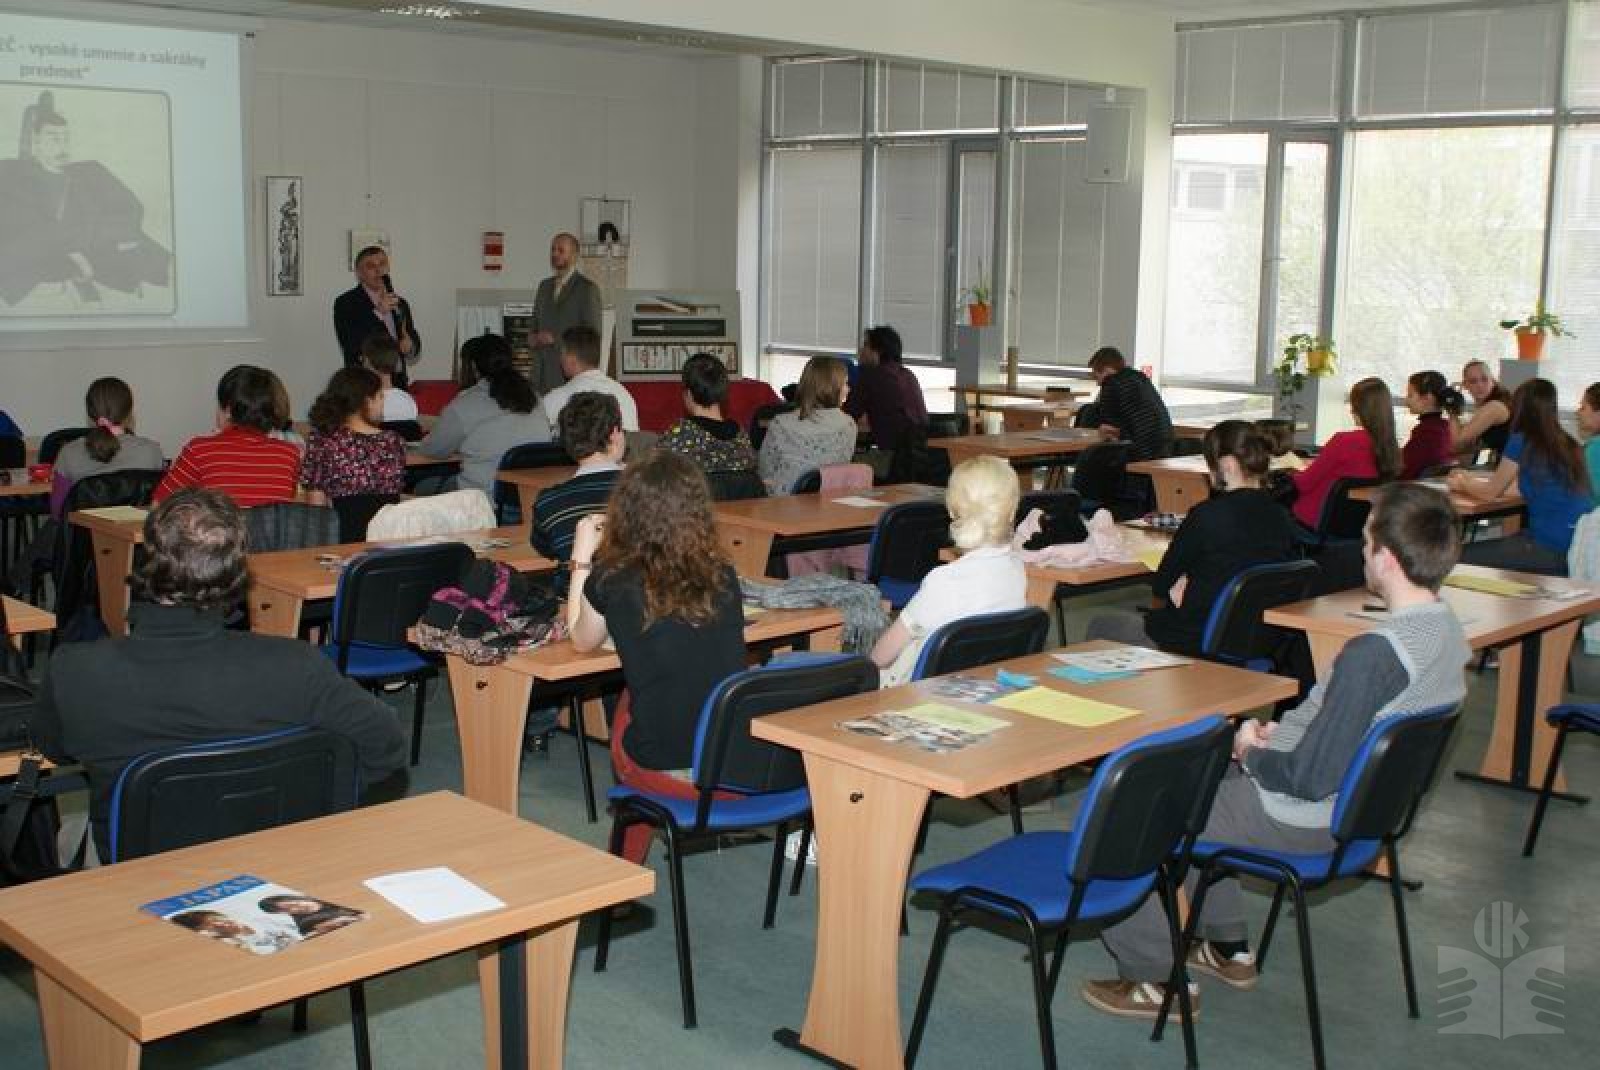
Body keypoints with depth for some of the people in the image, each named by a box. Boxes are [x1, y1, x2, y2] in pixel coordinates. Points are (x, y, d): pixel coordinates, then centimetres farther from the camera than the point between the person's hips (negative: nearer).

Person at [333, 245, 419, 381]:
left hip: (398, 384, 5)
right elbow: (349, 346, -16)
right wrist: (378, 312, -21)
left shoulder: (400, 304, 13)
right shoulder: (345, 303, -4)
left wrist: (410, 346, -7)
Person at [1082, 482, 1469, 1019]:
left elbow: (1312, 779, -28)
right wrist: (1280, 733, 2)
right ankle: (1228, 947, 33)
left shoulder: (1374, 652, -31)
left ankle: (1154, 978, 11)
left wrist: (1251, 753, -10)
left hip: (1303, 820, -9)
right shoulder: (1447, 628, -2)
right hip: (1361, 804, 9)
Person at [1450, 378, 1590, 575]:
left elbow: (1490, 492, 4)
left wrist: (1462, 485, 25)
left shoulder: (1521, 442, -8)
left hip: (1551, 551, -8)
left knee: (1462, 558, -3)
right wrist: (1470, 480, 36)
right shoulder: (1569, 445, 12)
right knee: (1476, 551, 19)